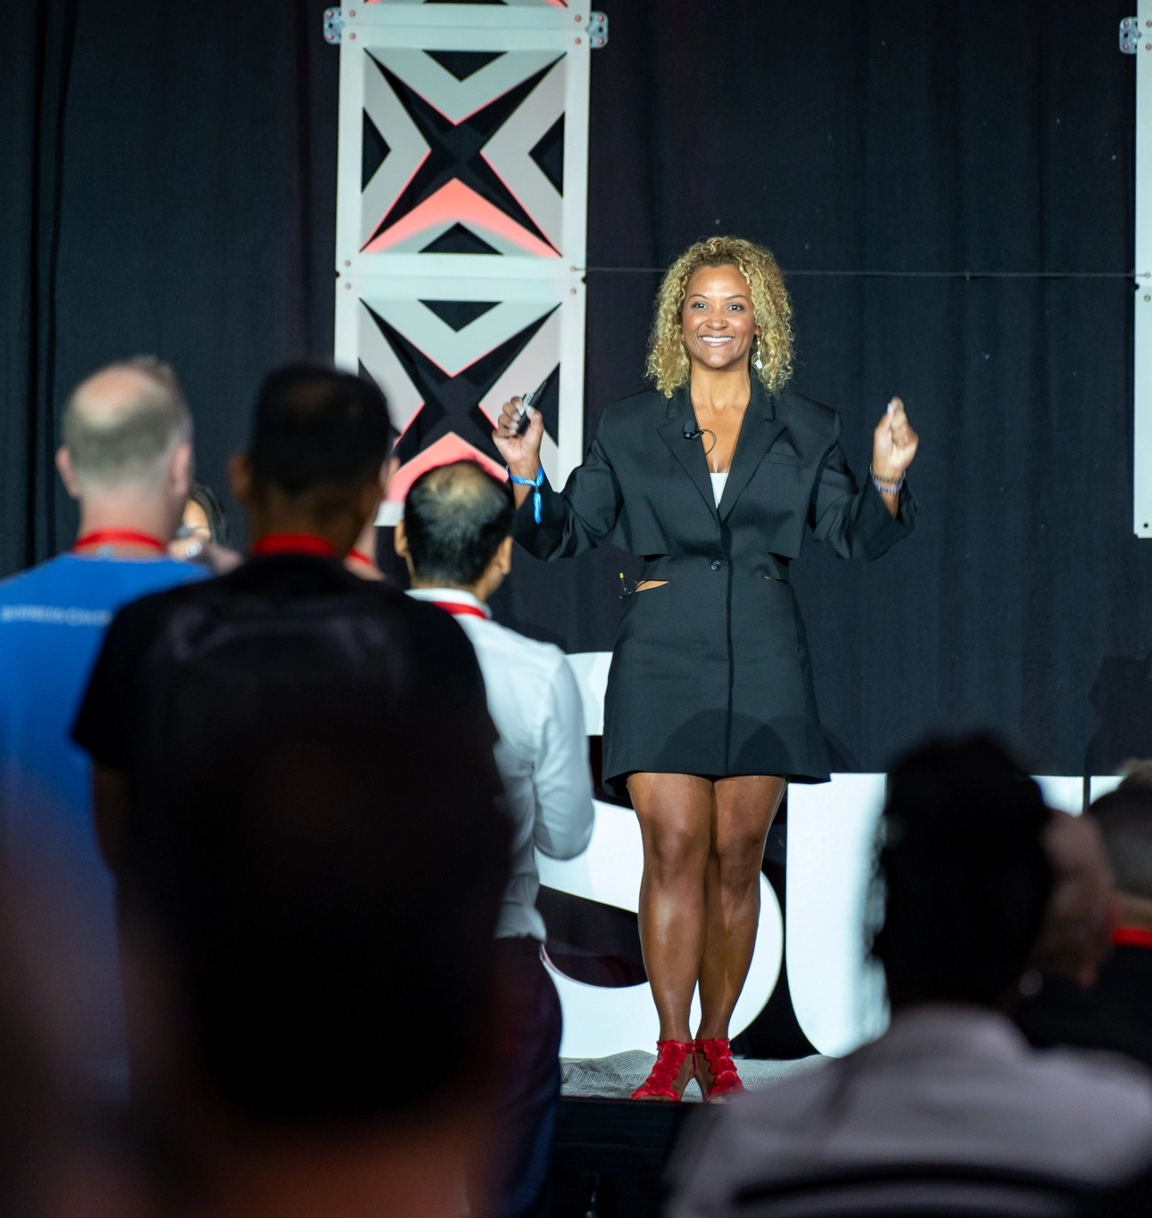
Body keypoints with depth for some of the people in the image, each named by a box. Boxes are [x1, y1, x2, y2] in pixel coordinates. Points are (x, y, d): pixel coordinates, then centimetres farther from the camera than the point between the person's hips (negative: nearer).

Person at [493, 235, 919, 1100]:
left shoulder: (803, 429, 9)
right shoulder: (634, 429, 9)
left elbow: (855, 539, 7)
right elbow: (565, 534, 10)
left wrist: (886, 479, -10)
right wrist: (528, 476, -8)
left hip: (763, 657, 1)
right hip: (663, 653, -1)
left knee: (736, 858, 3)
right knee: (674, 850, -8)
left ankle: (716, 1045, 13)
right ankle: (673, 1051, -3)